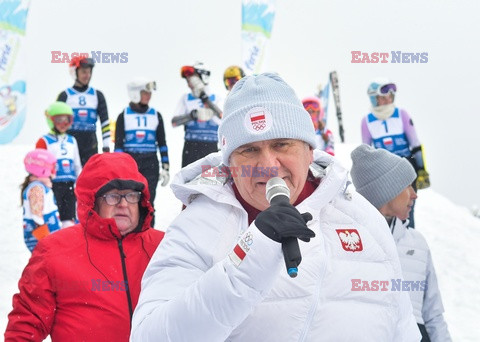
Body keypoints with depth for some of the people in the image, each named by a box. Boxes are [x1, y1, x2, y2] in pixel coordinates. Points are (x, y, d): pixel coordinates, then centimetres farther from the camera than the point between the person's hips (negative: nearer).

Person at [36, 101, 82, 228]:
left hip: (70, 185, 5)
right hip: (52, 185, -5)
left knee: (69, 219, 6)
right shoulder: (44, 141, -3)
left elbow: (77, 165, 19)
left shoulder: (72, 141, 15)